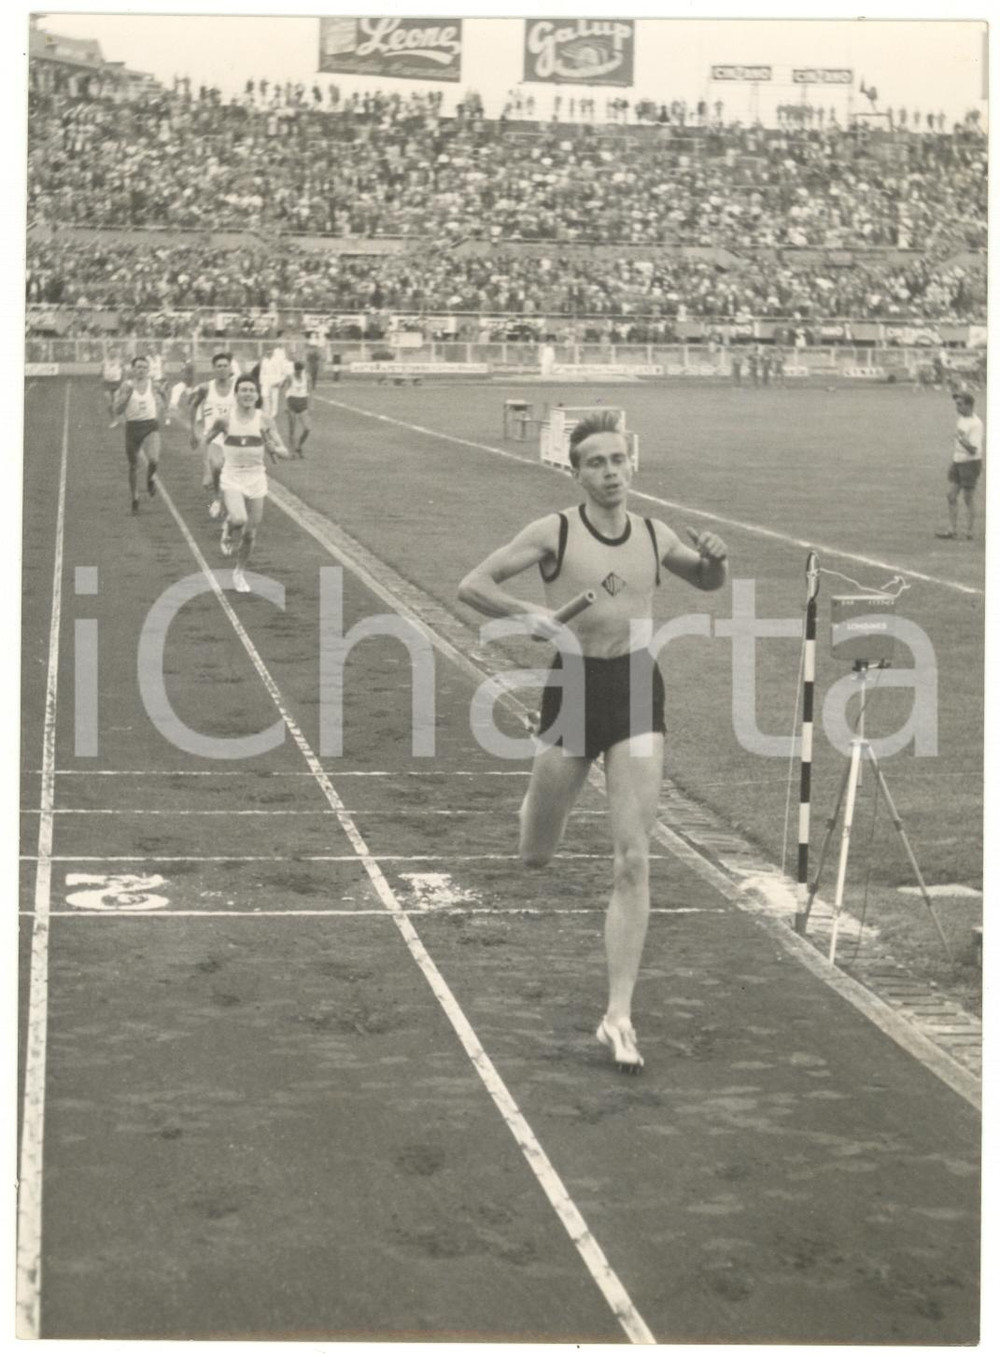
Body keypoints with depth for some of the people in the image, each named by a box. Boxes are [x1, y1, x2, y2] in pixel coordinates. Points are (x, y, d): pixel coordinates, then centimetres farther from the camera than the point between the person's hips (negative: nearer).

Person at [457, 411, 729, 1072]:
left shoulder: (656, 536, 6)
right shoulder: (555, 532, -4)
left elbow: (709, 581, 25)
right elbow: (472, 585, -3)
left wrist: (717, 557, 3)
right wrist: (528, 613, -19)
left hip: (638, 689, 1)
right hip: (573, 686, -1)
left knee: (634, 862, -8)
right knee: (535, 855, 11)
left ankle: (619, 1015, -6)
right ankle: (536, 804, 52)